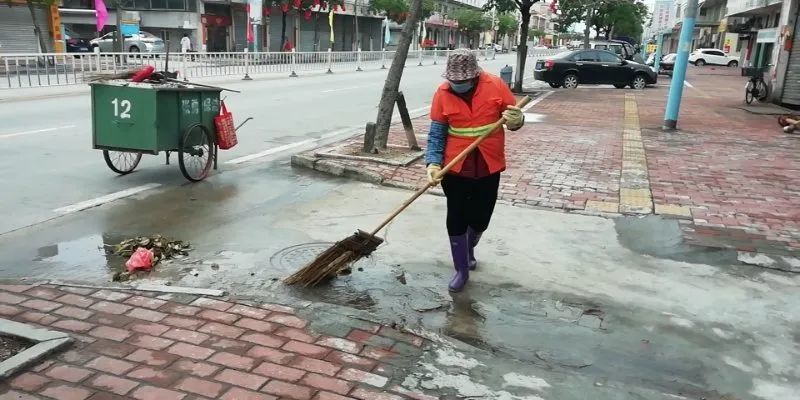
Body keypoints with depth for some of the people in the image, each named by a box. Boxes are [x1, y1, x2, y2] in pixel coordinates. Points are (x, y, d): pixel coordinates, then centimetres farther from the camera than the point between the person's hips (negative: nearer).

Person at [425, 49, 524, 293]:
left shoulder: (495, 86, -9)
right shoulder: (442, 94, -8)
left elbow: (514, 116, -1)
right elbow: (436, 135, -5)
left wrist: (516, 121, -25)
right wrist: (433, 163, -19)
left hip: (489, 166, 1)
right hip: (455, 168, 0)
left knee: (481, 218, 13)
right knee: (456, 219, 3)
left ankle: (470, 248, 46)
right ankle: (461, 271, 20)